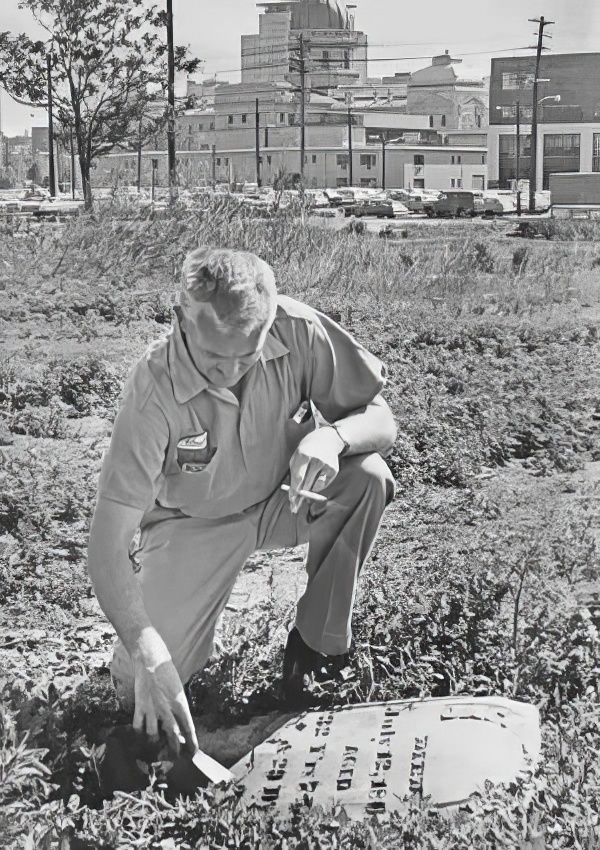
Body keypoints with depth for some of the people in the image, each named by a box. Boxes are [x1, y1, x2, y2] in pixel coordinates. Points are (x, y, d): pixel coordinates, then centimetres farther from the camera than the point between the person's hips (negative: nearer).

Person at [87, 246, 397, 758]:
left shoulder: (299, 331, -26)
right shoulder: (154, 389, -32)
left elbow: (382, 421, -17)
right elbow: (107, 546, -33)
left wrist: (333, 434, -40)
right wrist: (146, 651, -45)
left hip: (287, 497, 2)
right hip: (195, 523, -2)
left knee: (368, 476, -29)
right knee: (138, 682, -14)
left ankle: (316, 642, -7)